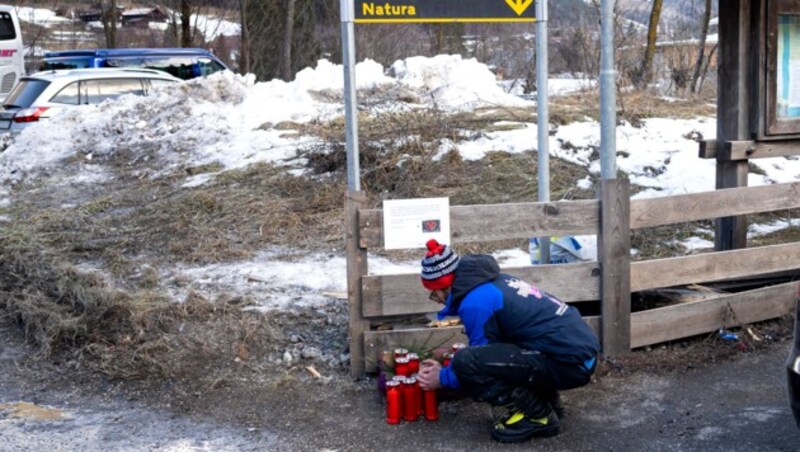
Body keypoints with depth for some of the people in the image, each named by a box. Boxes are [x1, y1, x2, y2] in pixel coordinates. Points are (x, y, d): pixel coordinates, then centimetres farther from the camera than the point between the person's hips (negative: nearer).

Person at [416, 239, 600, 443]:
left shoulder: (476, 301, -14)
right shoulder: (492, 281, 14)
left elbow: (480, 362, -4)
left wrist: (442, 378, 10)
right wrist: (448, 367, 25)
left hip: (569, 362, -10)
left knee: (466, 362, -18)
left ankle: (535, 414, -6)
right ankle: (546, 400, 18)